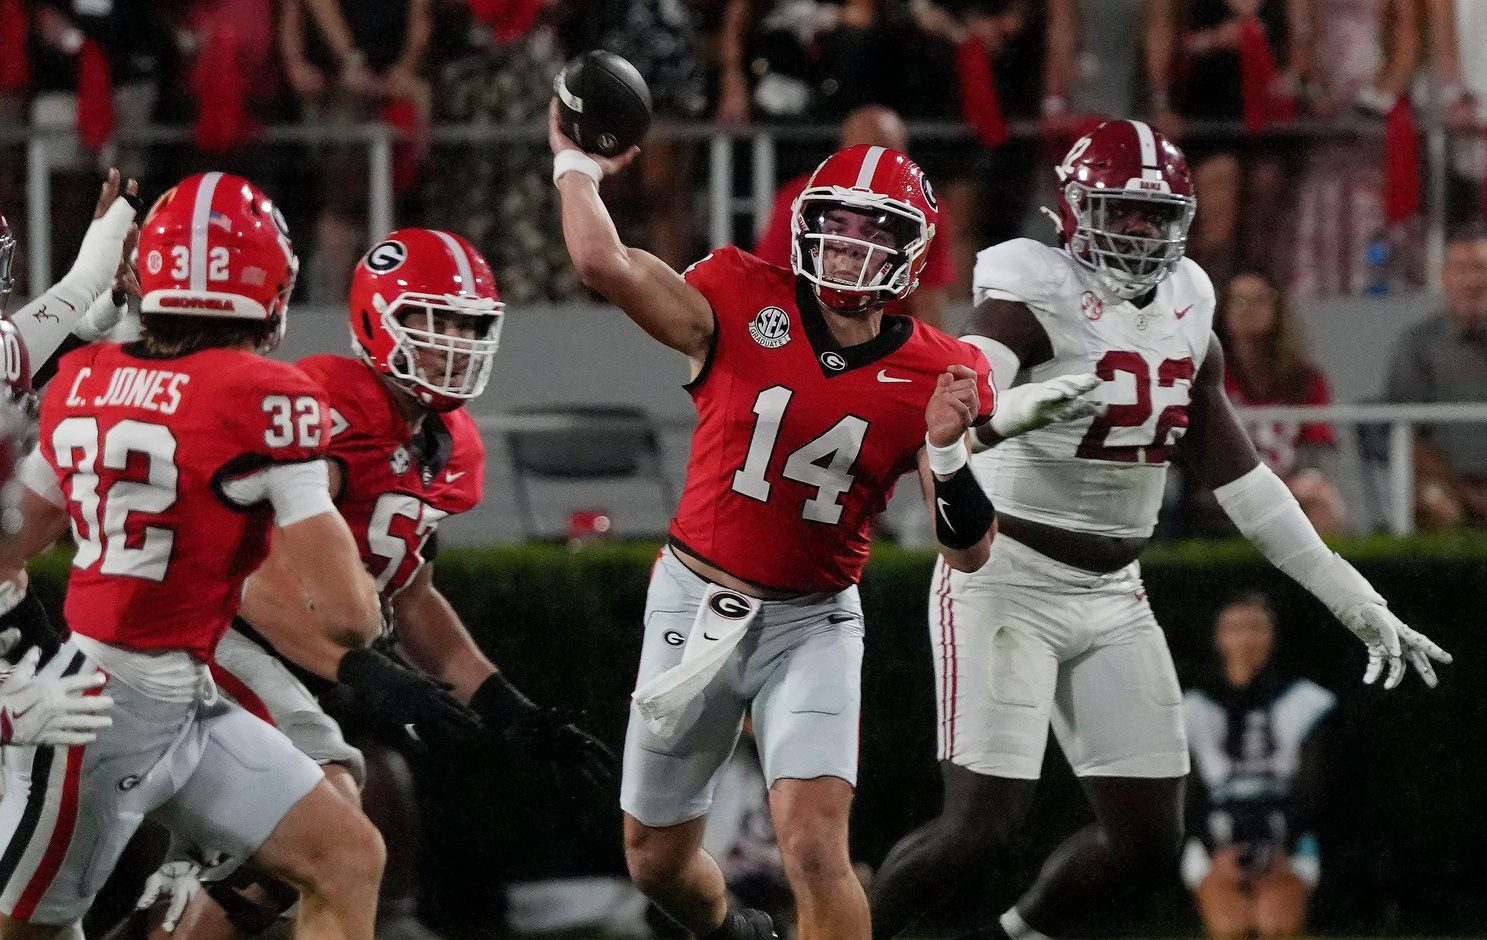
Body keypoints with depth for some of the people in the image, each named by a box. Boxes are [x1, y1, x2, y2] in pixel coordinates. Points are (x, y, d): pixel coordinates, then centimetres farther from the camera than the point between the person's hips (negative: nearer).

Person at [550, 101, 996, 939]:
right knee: (657, 861, 17)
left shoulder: (931, 376, -7)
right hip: (697, 603, 2)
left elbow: (971, 551, -9)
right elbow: (604, 263, -23)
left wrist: (948, 451, -25)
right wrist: (576, 168, -9)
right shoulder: (743, 305, -9)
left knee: (816, 851, -21)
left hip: (811, 625, -1)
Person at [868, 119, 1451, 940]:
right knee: (981, 823, -14)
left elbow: (1236, 474, 14)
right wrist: (1018, 410, -57)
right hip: (1007, 578, -7)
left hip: (1111, 595, 7)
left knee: (1148, 836, 5)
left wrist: (1354, 602, 12)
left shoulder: (1186, 313, 8)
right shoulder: (1035, 298, -14)